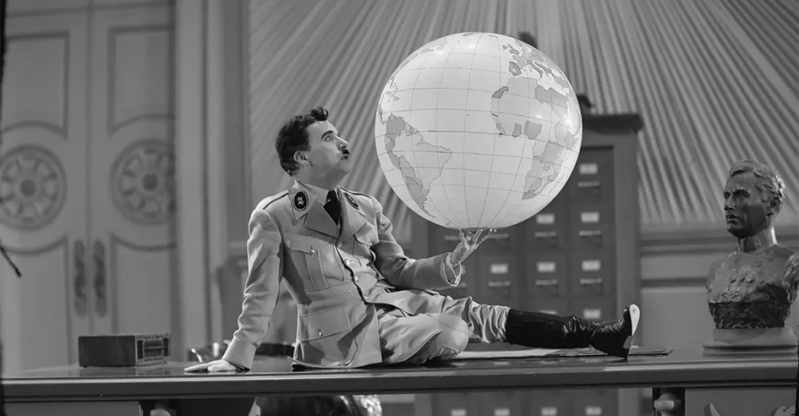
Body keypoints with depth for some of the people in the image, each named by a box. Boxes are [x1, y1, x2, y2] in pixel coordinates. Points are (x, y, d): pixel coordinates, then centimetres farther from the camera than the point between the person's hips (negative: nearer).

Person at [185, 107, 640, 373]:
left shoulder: (367, 209, 15)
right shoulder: (273, 217, -3)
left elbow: (399, 272, 14)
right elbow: (261, 295, -1)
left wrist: (457, 257, 0)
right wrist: (236, 357, -7)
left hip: (394, 303, 6)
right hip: (345, 332, -6)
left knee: (477, 313, -14)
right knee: (452, 333, -29)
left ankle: (600, 335, -18)